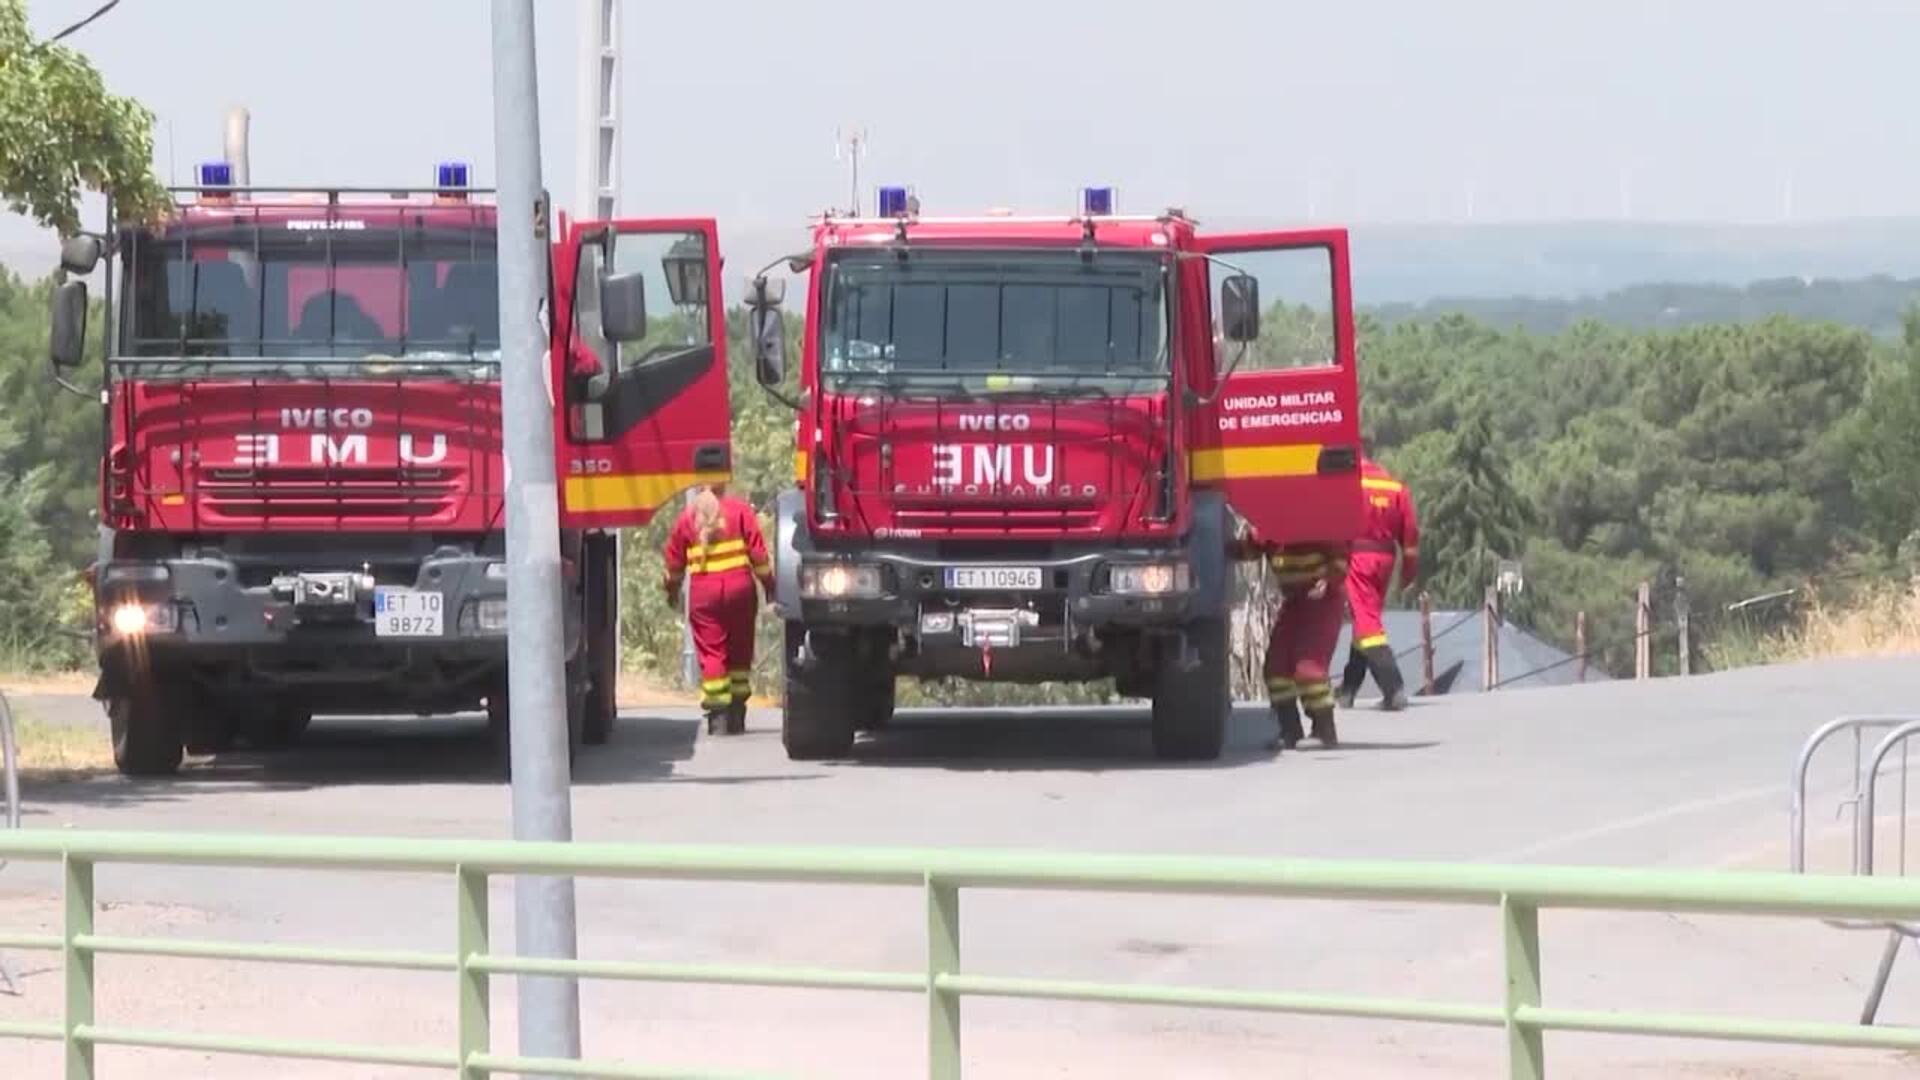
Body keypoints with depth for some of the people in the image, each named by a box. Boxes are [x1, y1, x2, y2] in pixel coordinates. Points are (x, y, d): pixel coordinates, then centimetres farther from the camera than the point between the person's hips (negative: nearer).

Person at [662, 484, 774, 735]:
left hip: (703, 591, 0)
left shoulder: (688, 517, 4)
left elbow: (674, 558, 12)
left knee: (711, 651, 0)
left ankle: (717, 714, -10)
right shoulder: (739, 509, 0)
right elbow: (757, 549, -2)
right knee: (739, 651, 11)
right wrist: (769, 583, 8)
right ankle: (737, 712, 12)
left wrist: (672, 589, 28)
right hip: (739, 586, 0)